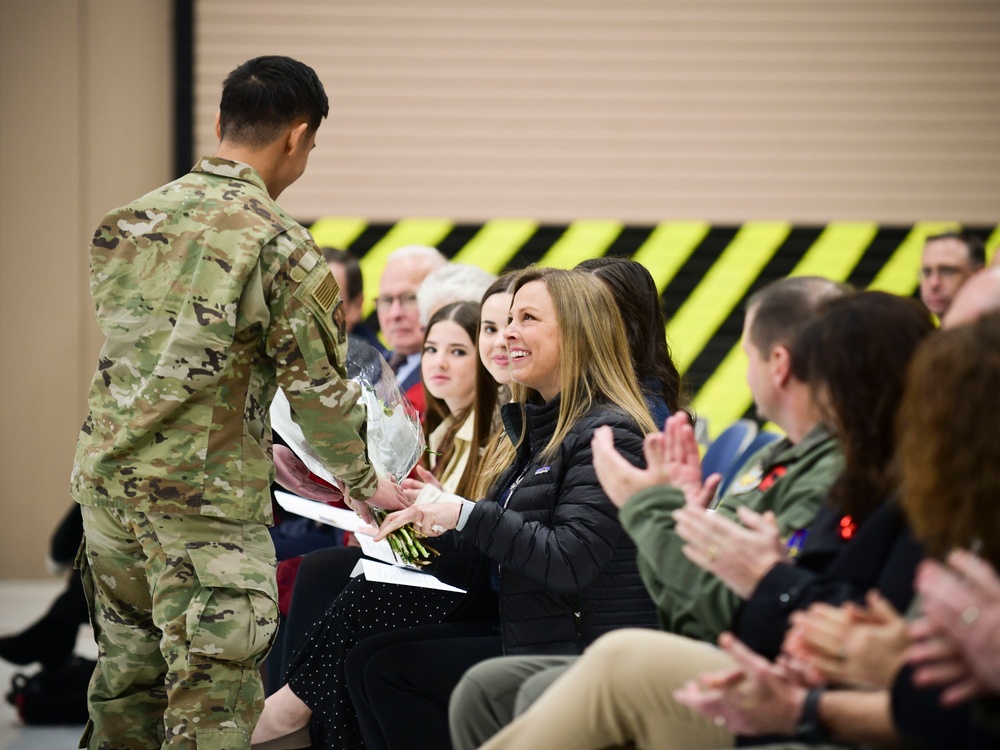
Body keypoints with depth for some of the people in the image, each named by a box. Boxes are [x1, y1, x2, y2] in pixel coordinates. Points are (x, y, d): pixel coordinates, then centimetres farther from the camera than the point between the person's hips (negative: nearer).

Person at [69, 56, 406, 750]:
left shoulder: (127, 221, 8)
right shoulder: (284, 248, -11)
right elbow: (318, 383, -8)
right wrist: (365, 480, 9)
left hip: (106, 476, 7)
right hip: (206, 494, -6)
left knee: (127, 672, 18)